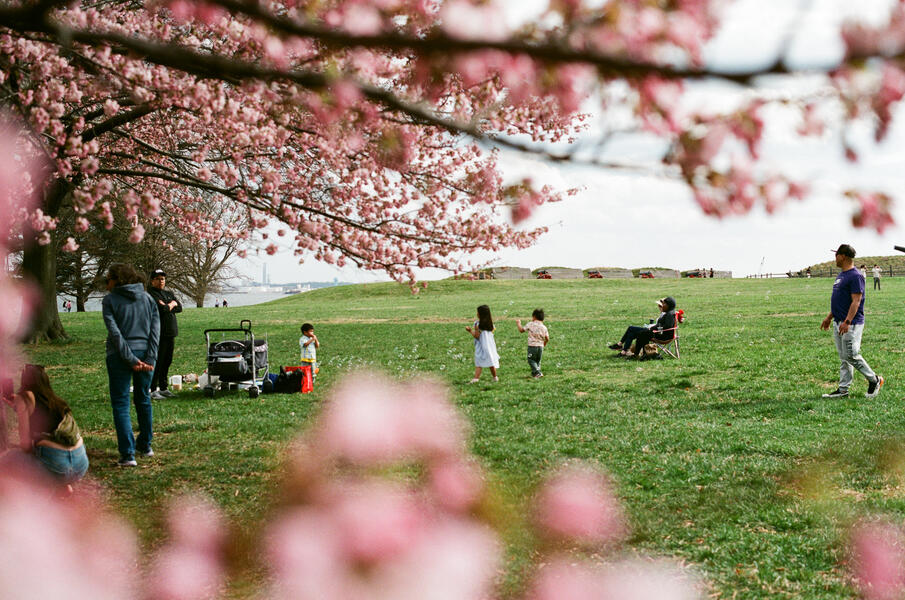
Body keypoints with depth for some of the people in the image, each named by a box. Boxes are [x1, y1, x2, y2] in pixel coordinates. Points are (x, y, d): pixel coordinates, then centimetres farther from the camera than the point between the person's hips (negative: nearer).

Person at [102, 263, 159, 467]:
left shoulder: (109, 300, -3)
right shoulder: (147, 298, 8)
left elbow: (115, 332, -12)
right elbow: (155, 329, 0)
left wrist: (130, 358, -13)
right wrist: (150, 358, -6)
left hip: (119, 357, -4)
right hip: (145, 354, 4)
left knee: (120, 404, 1)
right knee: (143, 400, 20)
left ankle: (128, 454, -9)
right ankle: (145, 446, 32)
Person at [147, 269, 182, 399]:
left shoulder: (169, 294, 20)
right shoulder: (150, 294, -5)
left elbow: (179, 307, 8)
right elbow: (161, 309, -18)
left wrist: (167, 306, -7)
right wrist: (172, 305, 1)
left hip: (170, 332, 8)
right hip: (158, 333, -8)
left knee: (167, 362, 10)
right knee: (157, 362, -9)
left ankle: (163, 388, 18)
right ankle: (152, 390, -6)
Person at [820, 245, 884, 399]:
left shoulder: (855, 276, -16)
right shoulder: (841, 275, 15)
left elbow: (856, 301, -22)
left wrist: (847, 322, -28)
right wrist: (829, 317, 23)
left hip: (851, 324, -10)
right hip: (838, 323, 10)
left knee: (851, 356, -8)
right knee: (843, 357, 10)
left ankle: (874, 380, 9)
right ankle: (843, 389, 13)